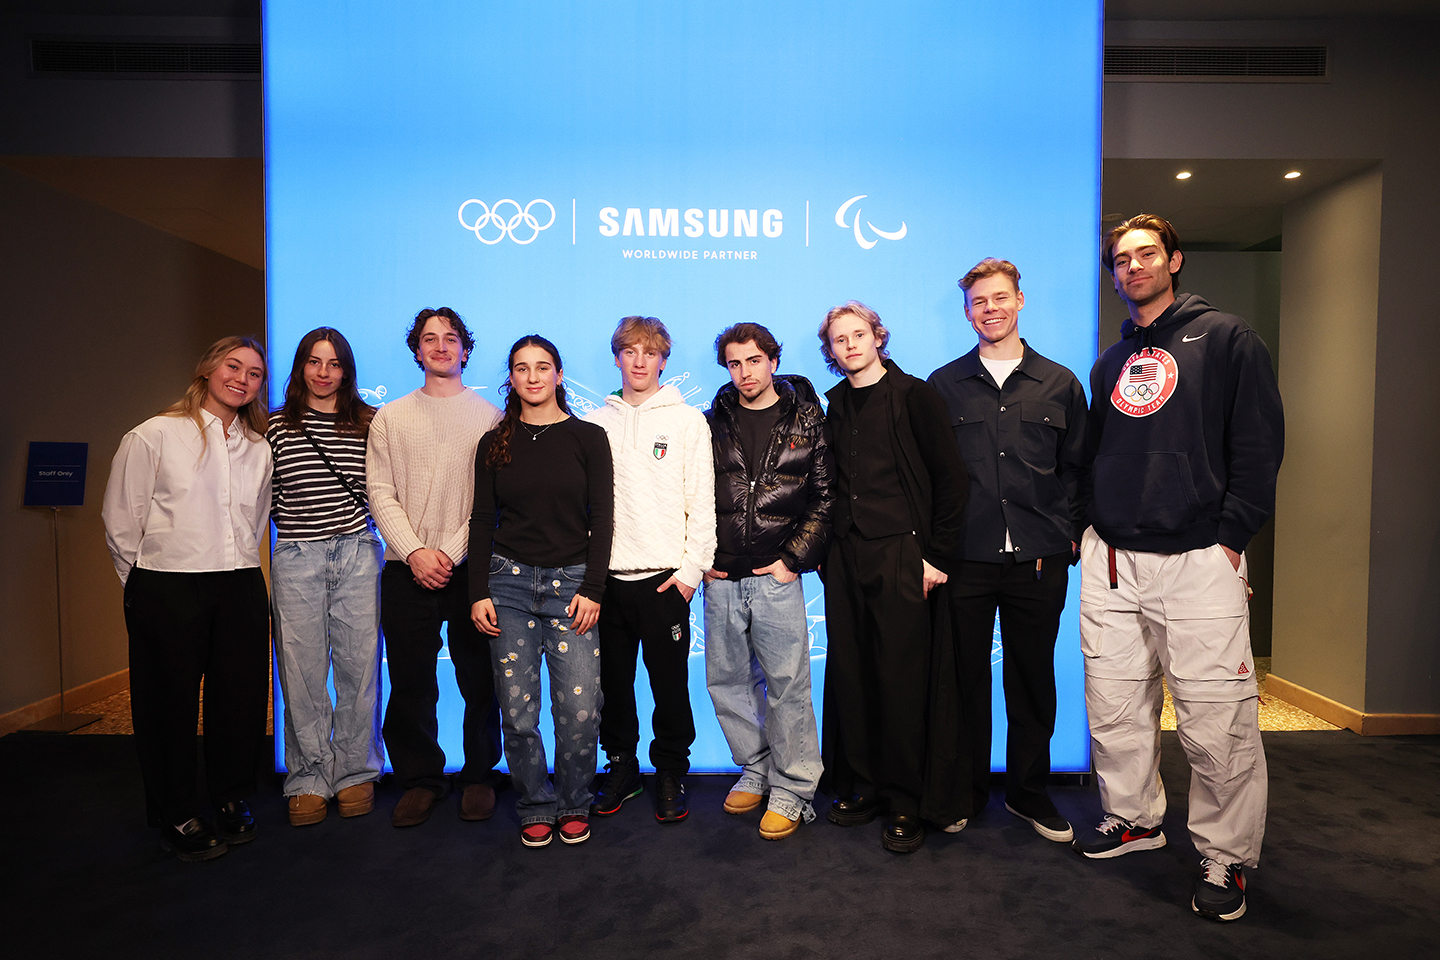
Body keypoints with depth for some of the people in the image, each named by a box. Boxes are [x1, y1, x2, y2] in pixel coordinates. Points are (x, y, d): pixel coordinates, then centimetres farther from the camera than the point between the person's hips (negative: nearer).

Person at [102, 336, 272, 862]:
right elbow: (121, 522, 0)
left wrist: (239, 568, 13)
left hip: (240, 587, 4)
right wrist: (145, 586, 4)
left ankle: (231, 799, 27)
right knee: (170, 701, 6)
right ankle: (177, 816, 23)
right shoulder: (155, 436, -2)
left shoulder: (260, 448, 11)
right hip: (168, 589, -4)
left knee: (242, 695, 6)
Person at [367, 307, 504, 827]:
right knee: (410, 684, 6)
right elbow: (381, 494, 3)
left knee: (480, 682, 4)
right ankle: (421, 779, 23)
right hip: (407, 570, 1)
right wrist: (414, 552, -10)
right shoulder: (390, 418, 10)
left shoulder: (489, 417, 5)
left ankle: (479, 775, 22)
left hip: (471, 569, -1)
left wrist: (453, 551, -12)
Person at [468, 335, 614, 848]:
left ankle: (573, 806, 19)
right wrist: (478, 592, 1)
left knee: (579, 710, -5)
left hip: (572, 583, -1)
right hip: (509, 582, 2)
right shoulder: (494, 444, 10)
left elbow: (602, 518, 1)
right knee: (517, 709, 2)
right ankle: (536, 807, 22)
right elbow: (482, 522, 10)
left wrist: (592, 589, -6)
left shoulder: (588, 438, 4)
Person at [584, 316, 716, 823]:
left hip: (665, 578, -2)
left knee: (670, 683, 3)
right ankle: (620, 767, 28)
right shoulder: (596, 422, 11)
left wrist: (691, 569, -8)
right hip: (606, 574, 3)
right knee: (613, 682, 10)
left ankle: (671, 773, 21)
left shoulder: (688, 420, 4)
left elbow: (702, 500, -1)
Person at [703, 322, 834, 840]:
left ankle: (792, 790, 17)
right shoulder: (715, 423, 10)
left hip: (776, 575, -3)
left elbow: (825, 496, 0)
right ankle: (756, 770, 31)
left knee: (787, 684, 1)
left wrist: (793, 559, -6)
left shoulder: (806, 420, 2)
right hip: (721, 578, 4)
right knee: (726, 680, 11)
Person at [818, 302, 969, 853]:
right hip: (845, 558, 5)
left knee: (902, 678, -1)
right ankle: (861, 786, 23)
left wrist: (936, 555, -8)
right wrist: (826, 548, 10)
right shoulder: (834, 407, 15)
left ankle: (905, 802, 13)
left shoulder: (914, 395, -1)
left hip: (900, 554, -5)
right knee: (849, 676, 7)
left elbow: (951, 478, -4)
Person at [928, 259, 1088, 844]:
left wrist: (1062, 536, -1)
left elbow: (1076, 469, 11)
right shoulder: (944, 385, 7)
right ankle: (967, 791, 24)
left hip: (1037, 560, 1)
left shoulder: (1059, 384, 10)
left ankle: (1029, 791, 28)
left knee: (1033, 680, 10)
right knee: (967, 677, 7)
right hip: (966, 559, -1)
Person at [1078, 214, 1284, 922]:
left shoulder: (1224, 339, 3)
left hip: (1198, 559, -5)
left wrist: (1230, 537, -9)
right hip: (1111, 560, 5)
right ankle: (1134, 818, 28)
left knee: (1216, 724, -3)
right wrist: (1089, 528, 11)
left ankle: (1226, 857, 15)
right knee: (1113, 707, 10)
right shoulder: (1110, 364, 18)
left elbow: (1259, 442, -3)